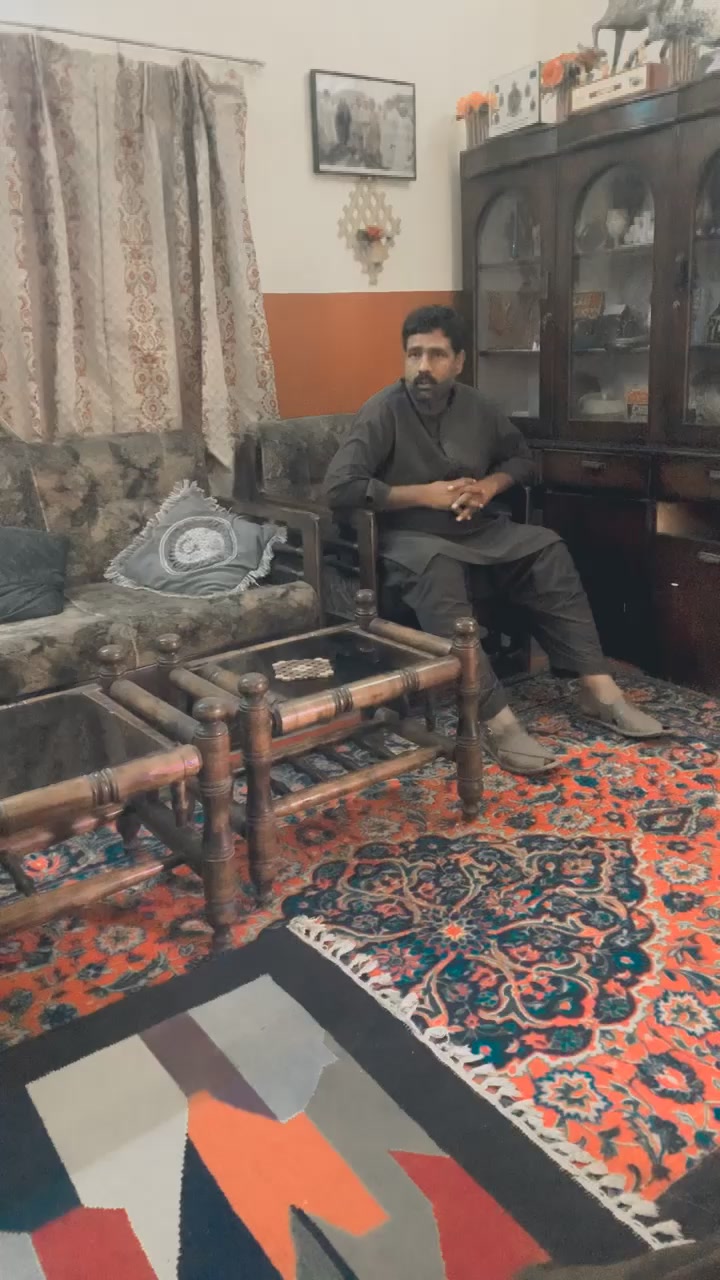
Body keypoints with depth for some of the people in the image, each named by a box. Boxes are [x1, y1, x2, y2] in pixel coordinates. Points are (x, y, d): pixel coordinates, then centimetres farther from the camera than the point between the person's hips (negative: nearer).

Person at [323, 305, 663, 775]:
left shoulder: (477, 406, 7)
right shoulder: (385, 410, -10)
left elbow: (523, 457, 20)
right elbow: (340, 486, -20)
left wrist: (489, 485, -3)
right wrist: (425, 494, -19)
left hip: (477, 531, 6)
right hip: (411, 538, -6)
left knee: (548, 549, -16)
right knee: (438, 568, -38)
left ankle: (598, 687, -14)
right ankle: (497, 719, -43)